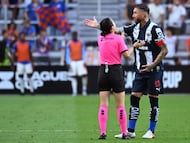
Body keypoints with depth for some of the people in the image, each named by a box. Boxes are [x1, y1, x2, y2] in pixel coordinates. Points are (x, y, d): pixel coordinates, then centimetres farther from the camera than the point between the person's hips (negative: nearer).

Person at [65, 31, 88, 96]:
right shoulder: (69, 44, 4)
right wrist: (68, 63, -4)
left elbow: (83, 53, 7)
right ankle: (74, 91, 1)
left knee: (84, 75, -11)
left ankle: (84, 89, 3)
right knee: (73, 77, -2)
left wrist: (84, 62, -1)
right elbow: (67, 54, 4)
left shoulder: (81, 43, 6)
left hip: (80, 61, 0)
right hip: (72, 62, 0)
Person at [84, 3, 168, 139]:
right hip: (140, 71, 6)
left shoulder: (154, 29, -12)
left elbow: (164, 50, -12)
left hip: (154, 70, -6)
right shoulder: (134, 28, 6)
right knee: (134, 98, 1)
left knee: (153, 100, 1)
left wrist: (152, 65, -17)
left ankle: (151, 131, 10)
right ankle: (130, 131, 4)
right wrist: (98, 26, 7)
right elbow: (116, 30, 11)